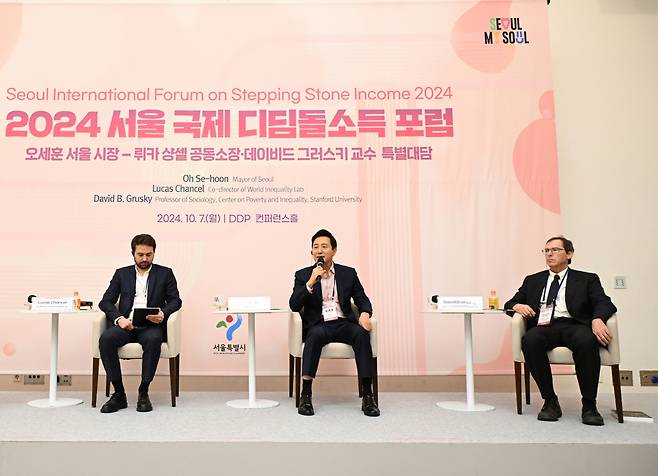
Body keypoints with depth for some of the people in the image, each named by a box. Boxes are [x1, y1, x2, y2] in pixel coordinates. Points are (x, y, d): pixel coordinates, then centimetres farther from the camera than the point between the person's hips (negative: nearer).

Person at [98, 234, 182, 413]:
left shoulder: (165, 273, 14)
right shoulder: (121, 274, 18)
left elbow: (175, 300, 7)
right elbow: (105, 302, 10)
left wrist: (163, 314, -16)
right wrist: (119, 318, -10)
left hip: (151, 326, -2)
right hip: (126, 324, 2)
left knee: (153, 340, -36)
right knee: (106, 338, -30)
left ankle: (143, 393, -22)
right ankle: (119, 394, -19)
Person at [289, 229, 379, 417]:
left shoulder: (348, 273, 14)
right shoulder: (303, 275, 10)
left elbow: (363, 300, 12)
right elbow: (294, 305, 0)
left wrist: (364, 314, -11)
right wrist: (310, 283, -13)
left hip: (344, 323, 2)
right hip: (318, 325, -1)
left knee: (362, 334, -31)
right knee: (315, 335, -36)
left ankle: (368, 396, -28)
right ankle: (306, 394, -32)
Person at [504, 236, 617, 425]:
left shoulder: (587, 279, 19)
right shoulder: (533, 280, 26)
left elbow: (604, 303, 3)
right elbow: (510, 304, 23)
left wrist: (597, 319, -20)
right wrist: (517, 306, -3)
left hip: (574, 325, -1)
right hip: (544, 326, 2)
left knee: (586, 340, -37)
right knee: (530, 340, -35)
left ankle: (589, 405, -22)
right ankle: (550, 401, -21)